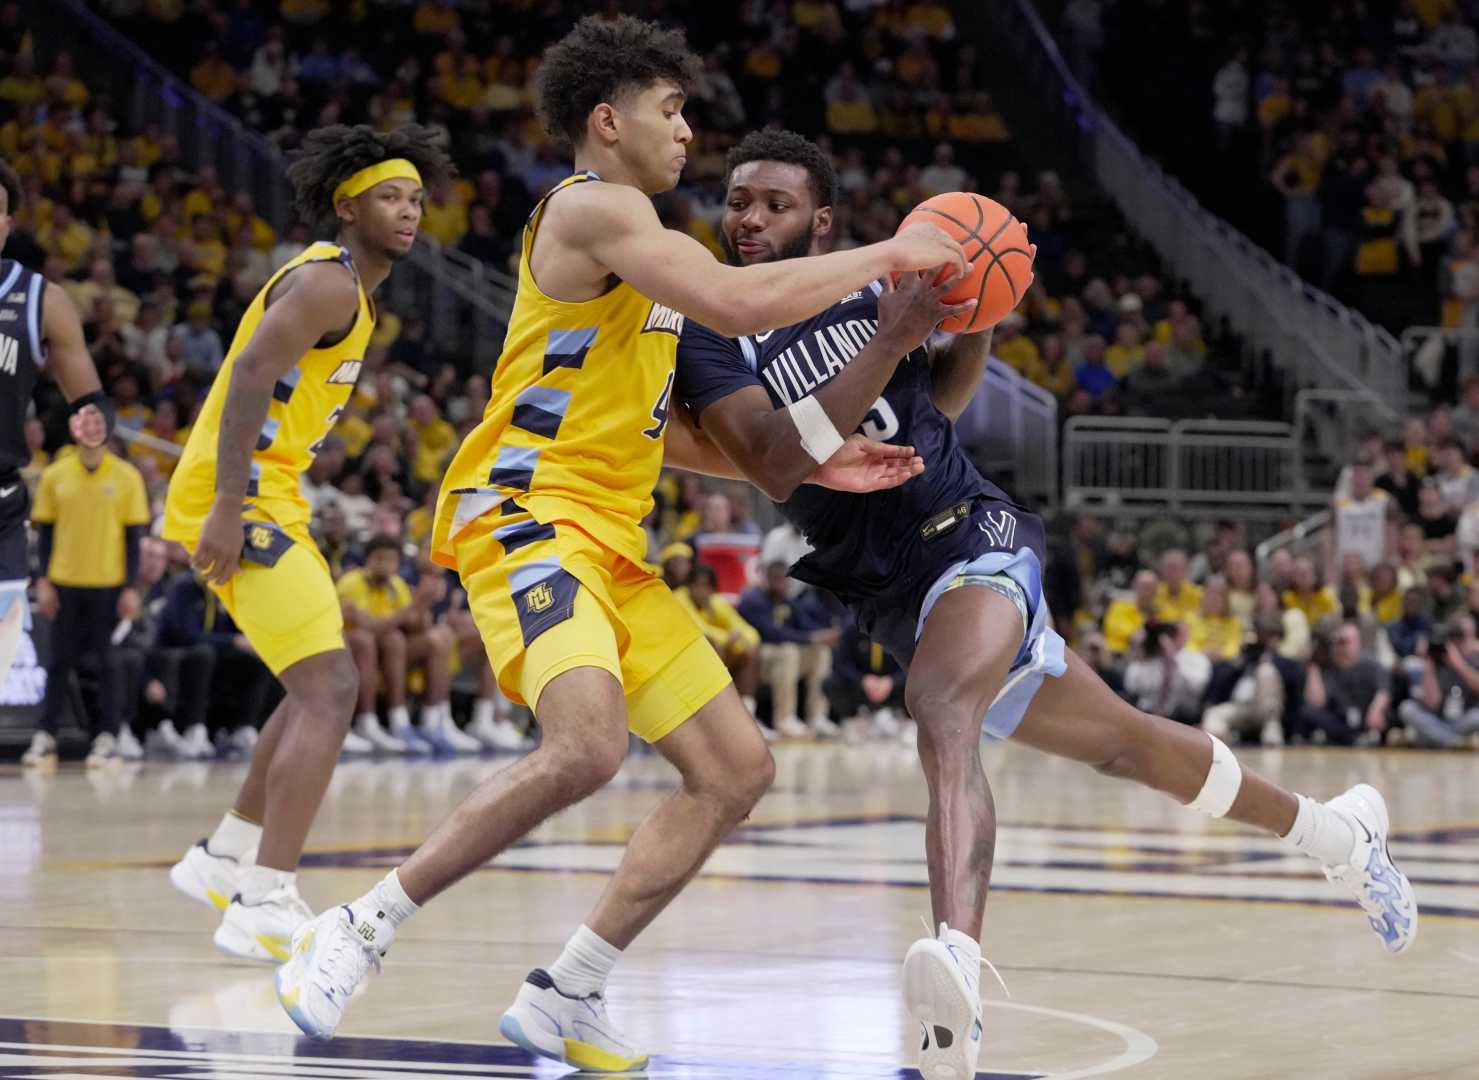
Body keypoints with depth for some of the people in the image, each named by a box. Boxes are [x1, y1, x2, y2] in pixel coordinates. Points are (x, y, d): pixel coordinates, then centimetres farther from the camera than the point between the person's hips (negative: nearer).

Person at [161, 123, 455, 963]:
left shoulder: (350, 291, 20)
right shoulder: (328, 281, -12)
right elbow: (249, 376, -23)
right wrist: (227, 509, -29)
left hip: (266, 499, 11)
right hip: (241, 500, -11)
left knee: (318, 688, 22)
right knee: (330, 688, -18)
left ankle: (226, 860, 30)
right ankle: (265, 906, -24)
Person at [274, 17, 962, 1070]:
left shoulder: (630, 235, 24)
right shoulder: (593, 207, -8)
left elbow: (658, 431, 28)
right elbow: (739, 302, -22)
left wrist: (808, 467, 20)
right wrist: (887, 254, -11)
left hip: (612, 545, 10)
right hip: (528, 513, -10)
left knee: (738, 768, 6)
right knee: (589, 744, -32)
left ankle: (565, 995, 9)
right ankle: (359, 932, -19)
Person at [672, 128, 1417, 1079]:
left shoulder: (868, 286, 0)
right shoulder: (708, 337, -3)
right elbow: (777, 466, -20)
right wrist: (891, 340, -24)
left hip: (969, 533, -3)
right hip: (893, 595, 3)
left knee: (942, 706, -33)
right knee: (1120, 743, 14)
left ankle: (959, 965, -51)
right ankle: (1334, 830, 34)